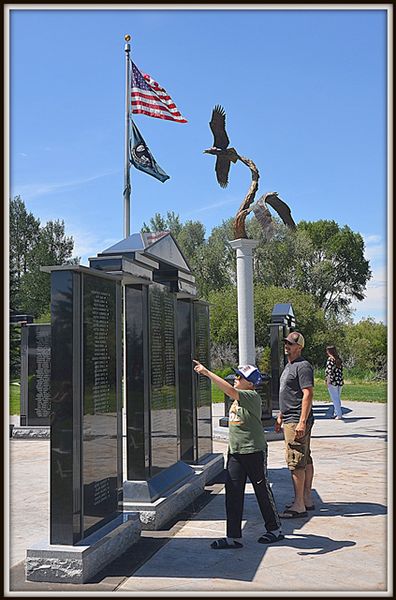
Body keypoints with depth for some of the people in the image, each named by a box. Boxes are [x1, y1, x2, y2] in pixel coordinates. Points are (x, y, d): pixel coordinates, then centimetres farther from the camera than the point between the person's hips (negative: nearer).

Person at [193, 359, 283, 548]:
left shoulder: (252, 397, -14)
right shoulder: (239, 398, 13)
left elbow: (230, 390, -29)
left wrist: (208, 373, -30)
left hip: (254, 451, -8)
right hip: (235, 452, 8)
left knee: (262, 490, 6)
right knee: (232, 493, 3)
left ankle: (274, 529, 22)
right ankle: (233, 536, 7)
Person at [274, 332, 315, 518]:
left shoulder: (303, 366, -14)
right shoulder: (288, 366, 18)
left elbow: (308, 394, -20)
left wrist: (302, 422, -25)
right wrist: (280, 417, 26)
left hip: (297, 422, -10)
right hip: (290, 420, 10)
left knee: (296, 463, -8)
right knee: (305, 461, 15)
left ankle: (299, 506, -4)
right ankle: (307, 500, 23)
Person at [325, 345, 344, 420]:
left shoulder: (330, 359, -10)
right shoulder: (339, 360, 10)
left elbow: (330, 371, -17)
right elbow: (340, 370, 12)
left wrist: (328, 380, -17)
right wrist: (340, 380, 18)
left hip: (333, 382, -7)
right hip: (340, 381, 7)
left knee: (335, 399, -2)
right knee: (337, 399, 15)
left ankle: (339, 415, -3)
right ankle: (336, 413, 23)